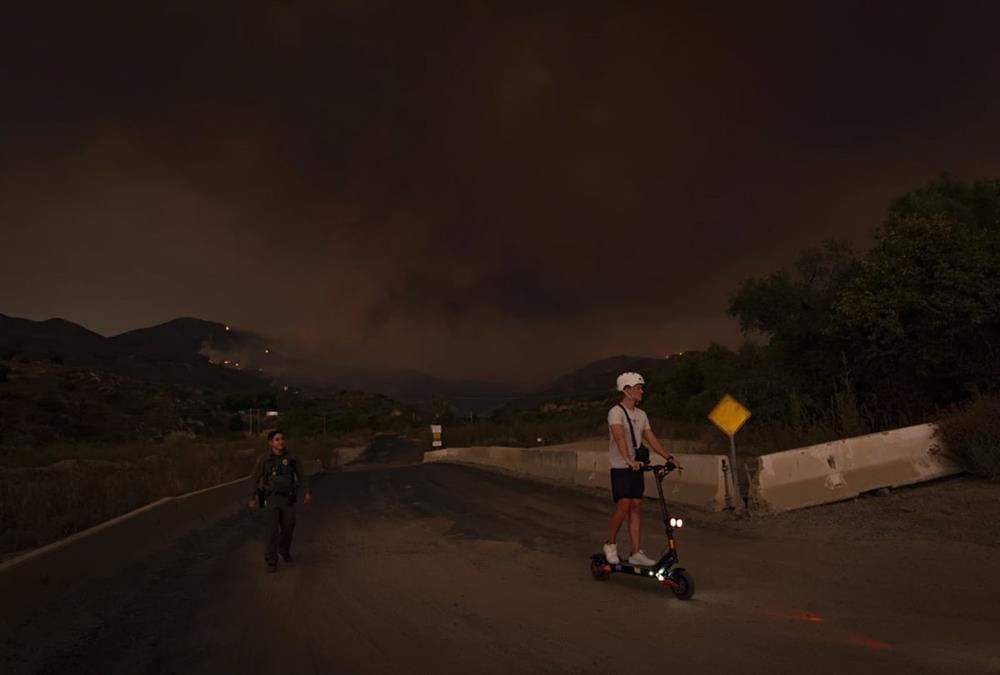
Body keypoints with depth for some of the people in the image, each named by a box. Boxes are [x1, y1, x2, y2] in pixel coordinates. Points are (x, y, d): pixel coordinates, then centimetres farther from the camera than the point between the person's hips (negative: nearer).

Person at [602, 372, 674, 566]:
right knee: (623, 507, -10)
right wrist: (628, 460, -39)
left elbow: (651, 438, 9)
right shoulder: (616, 412, -12)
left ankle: (636, 553, 11)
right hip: (621, 468, -7)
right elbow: (619, 437, -26)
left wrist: (668, 457, -2)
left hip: (637, 468, 7)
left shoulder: (641, 415, 12)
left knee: (636, 509, 6)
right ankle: (610, 545, 10)